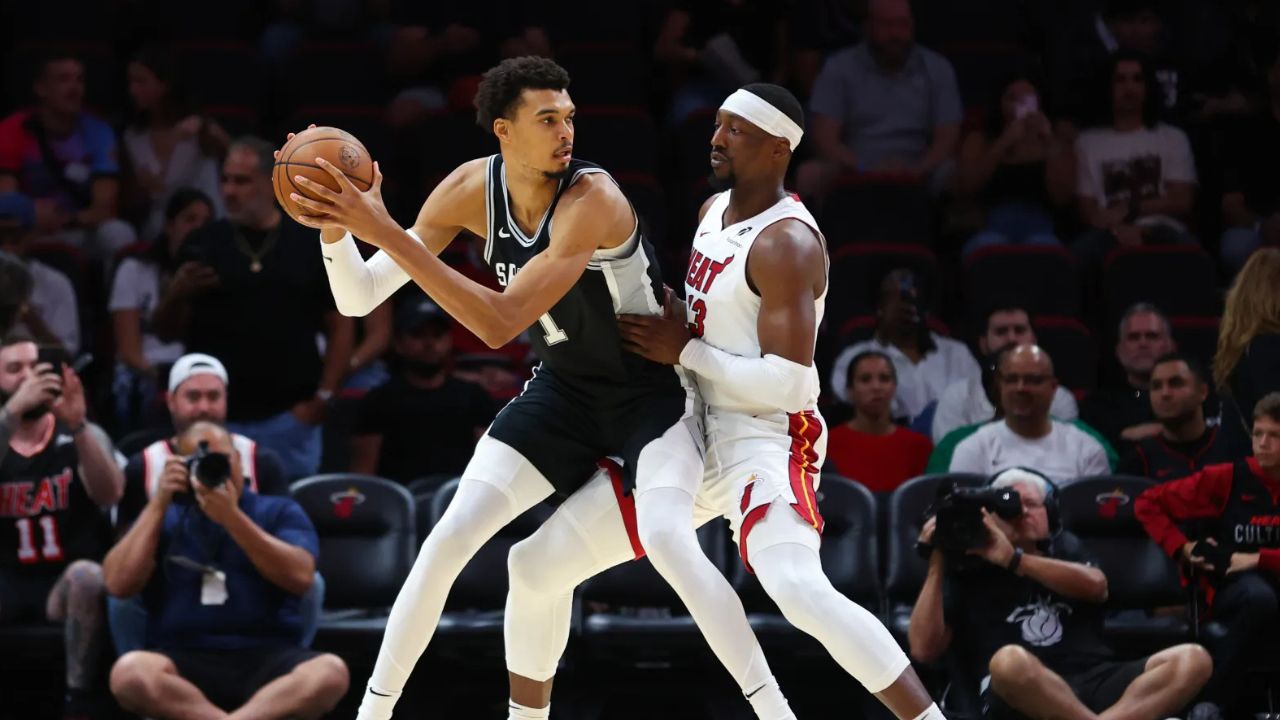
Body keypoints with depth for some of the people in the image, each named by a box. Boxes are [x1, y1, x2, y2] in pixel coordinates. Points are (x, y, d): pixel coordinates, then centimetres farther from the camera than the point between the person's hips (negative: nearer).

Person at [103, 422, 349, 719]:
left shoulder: (280, 512, 16)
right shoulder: (164, 519, 19)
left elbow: (300, 577, -4)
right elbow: (118, 585, 3)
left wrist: (232, 517, -10)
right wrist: (158, 504, 1)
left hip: (267, 659, 0)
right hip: (184, 661, 0)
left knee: (330, 672, -34)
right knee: (130, 672, -36)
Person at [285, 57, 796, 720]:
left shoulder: (593, 199, -30)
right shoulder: (470, 189, -11)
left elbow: (500, 323, -38)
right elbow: (359, 299, -8)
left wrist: (385, 232, -42)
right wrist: (336, 230, -30)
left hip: (649, 390, -5)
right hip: (564, 391, 5)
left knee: (665, 537, -30)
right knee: (445, 544, -4)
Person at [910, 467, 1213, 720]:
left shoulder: (1064, 547, 27)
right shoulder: (969, 570, 16)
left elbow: (1095, 586, 2)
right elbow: (924, 649, 3)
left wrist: (1012, 559, -2)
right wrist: (937, 566, 2)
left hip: (1096, 683, 4)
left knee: (1191, 660, -20)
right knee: (1010, 661, -40)